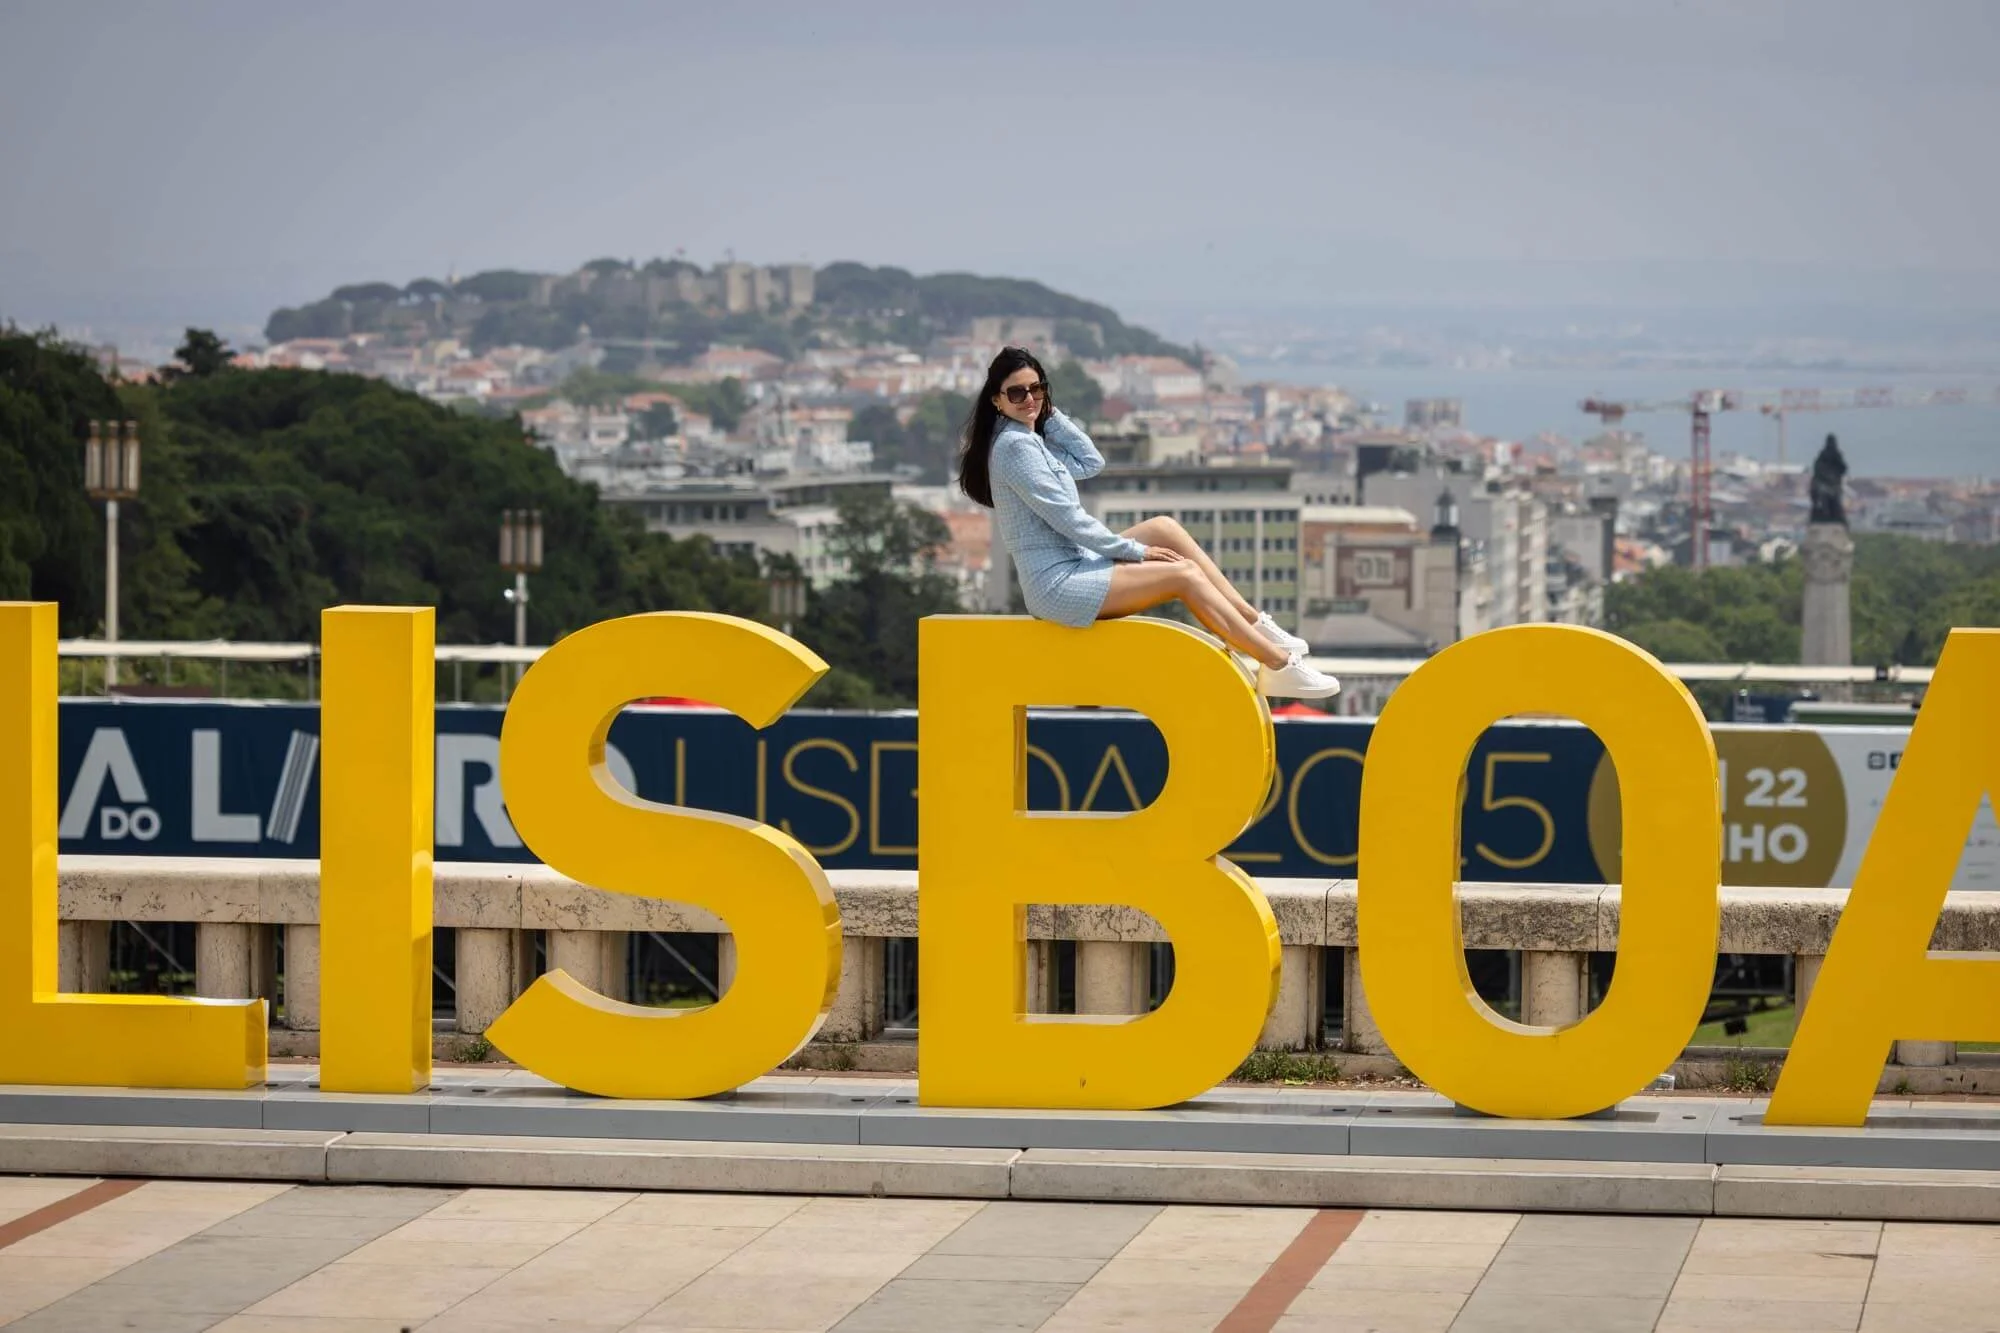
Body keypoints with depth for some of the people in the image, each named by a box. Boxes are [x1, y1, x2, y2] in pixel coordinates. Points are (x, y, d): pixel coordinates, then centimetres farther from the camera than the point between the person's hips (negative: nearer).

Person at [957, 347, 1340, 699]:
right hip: (1059, 584, -10)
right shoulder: (1015, 446, -17)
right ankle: (1279, 665, -8)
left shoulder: (1029, 439, 13)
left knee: (1164, 528, 8)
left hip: (1073, 565, 10)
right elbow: (1069, 520, -18)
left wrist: (1050, 414, 7)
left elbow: (1091, 463, 13)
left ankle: (1258, 624, 6)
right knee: (1186, 575, -11)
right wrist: (1136, 550, -10)